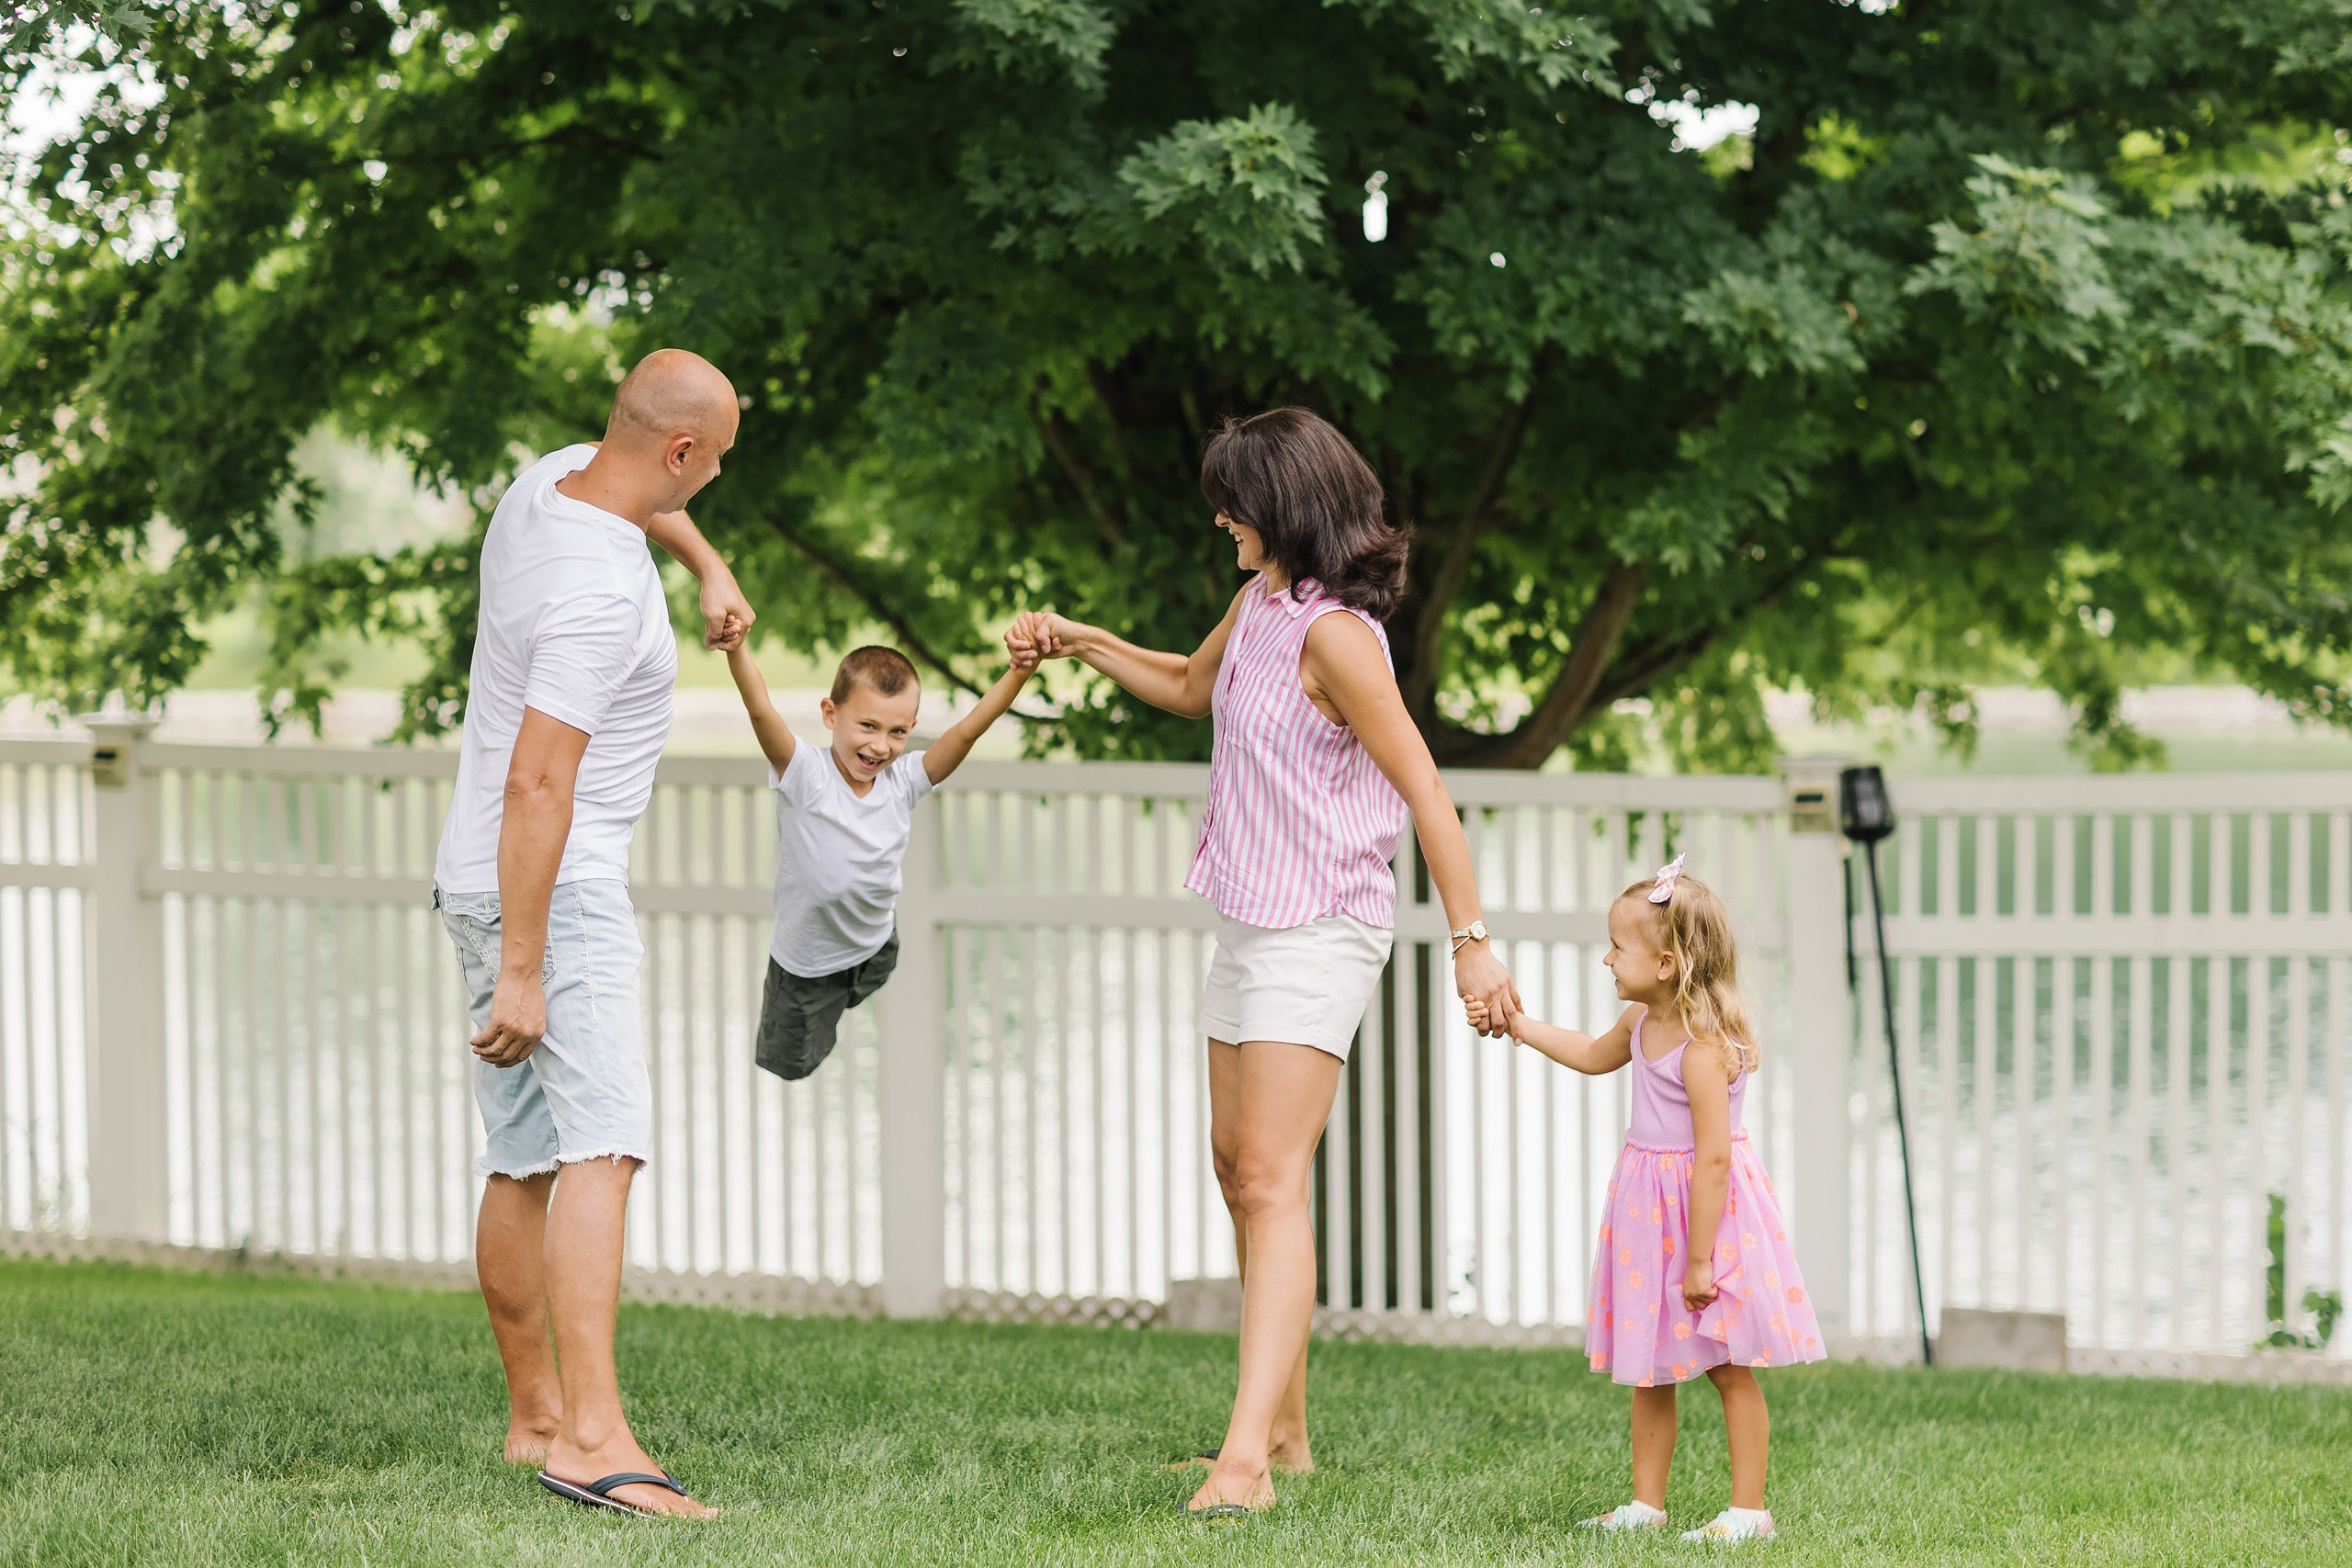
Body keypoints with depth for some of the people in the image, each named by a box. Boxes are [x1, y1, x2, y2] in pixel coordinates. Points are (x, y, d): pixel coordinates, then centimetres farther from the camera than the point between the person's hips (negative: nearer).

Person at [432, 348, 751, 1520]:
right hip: (552, 894, -10)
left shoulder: (553, 478, 4)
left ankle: (534, 1416, 26)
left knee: (521, 1162, 16)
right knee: (603, 1141, -21)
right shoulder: (597, 595, -23)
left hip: (490, 884, 10)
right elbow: (536, 786, -26)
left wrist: (709, 567, 36)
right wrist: (520, 974, -25)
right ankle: (592, 1439, -33)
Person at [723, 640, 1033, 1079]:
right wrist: (734, 647, -59)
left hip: (877, 949, 4)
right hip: (806, 961, -4)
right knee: (789, 1067, 16)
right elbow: (761, 710, -40)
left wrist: (1020, 670, -39)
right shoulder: (805, 775, -25)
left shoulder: (904, 781, -14)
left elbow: (968, 728, -23)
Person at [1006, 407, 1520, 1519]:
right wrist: (1080, 643, 21)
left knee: (1273, 1179, -18)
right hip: (1250, 918, 10)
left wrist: (1470, 940, -23)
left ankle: (1246, 1458, -25)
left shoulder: (1334, 633, -19)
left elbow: (1423, 790, -21)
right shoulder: (1259, 600, 10)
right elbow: (1194, 688, 32)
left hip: (1318, 931, -10)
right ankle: (1284, 1427, 26)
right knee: (1237, 1168, 15)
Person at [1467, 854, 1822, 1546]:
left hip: (1706, 1208, -9)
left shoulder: (1702, 1047, -25)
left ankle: (1749, 1509, 9)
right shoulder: (1643, 1021, 3)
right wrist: (1520, 1026, 23)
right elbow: (1596, 1055, 28)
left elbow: (1713, 1158, -27)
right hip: (1650, 1209, 9)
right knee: (1649, 1371, 13)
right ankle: (1646, 1502, 21)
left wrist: (1700, 1260, -25)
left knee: (1730, 1371, 2)